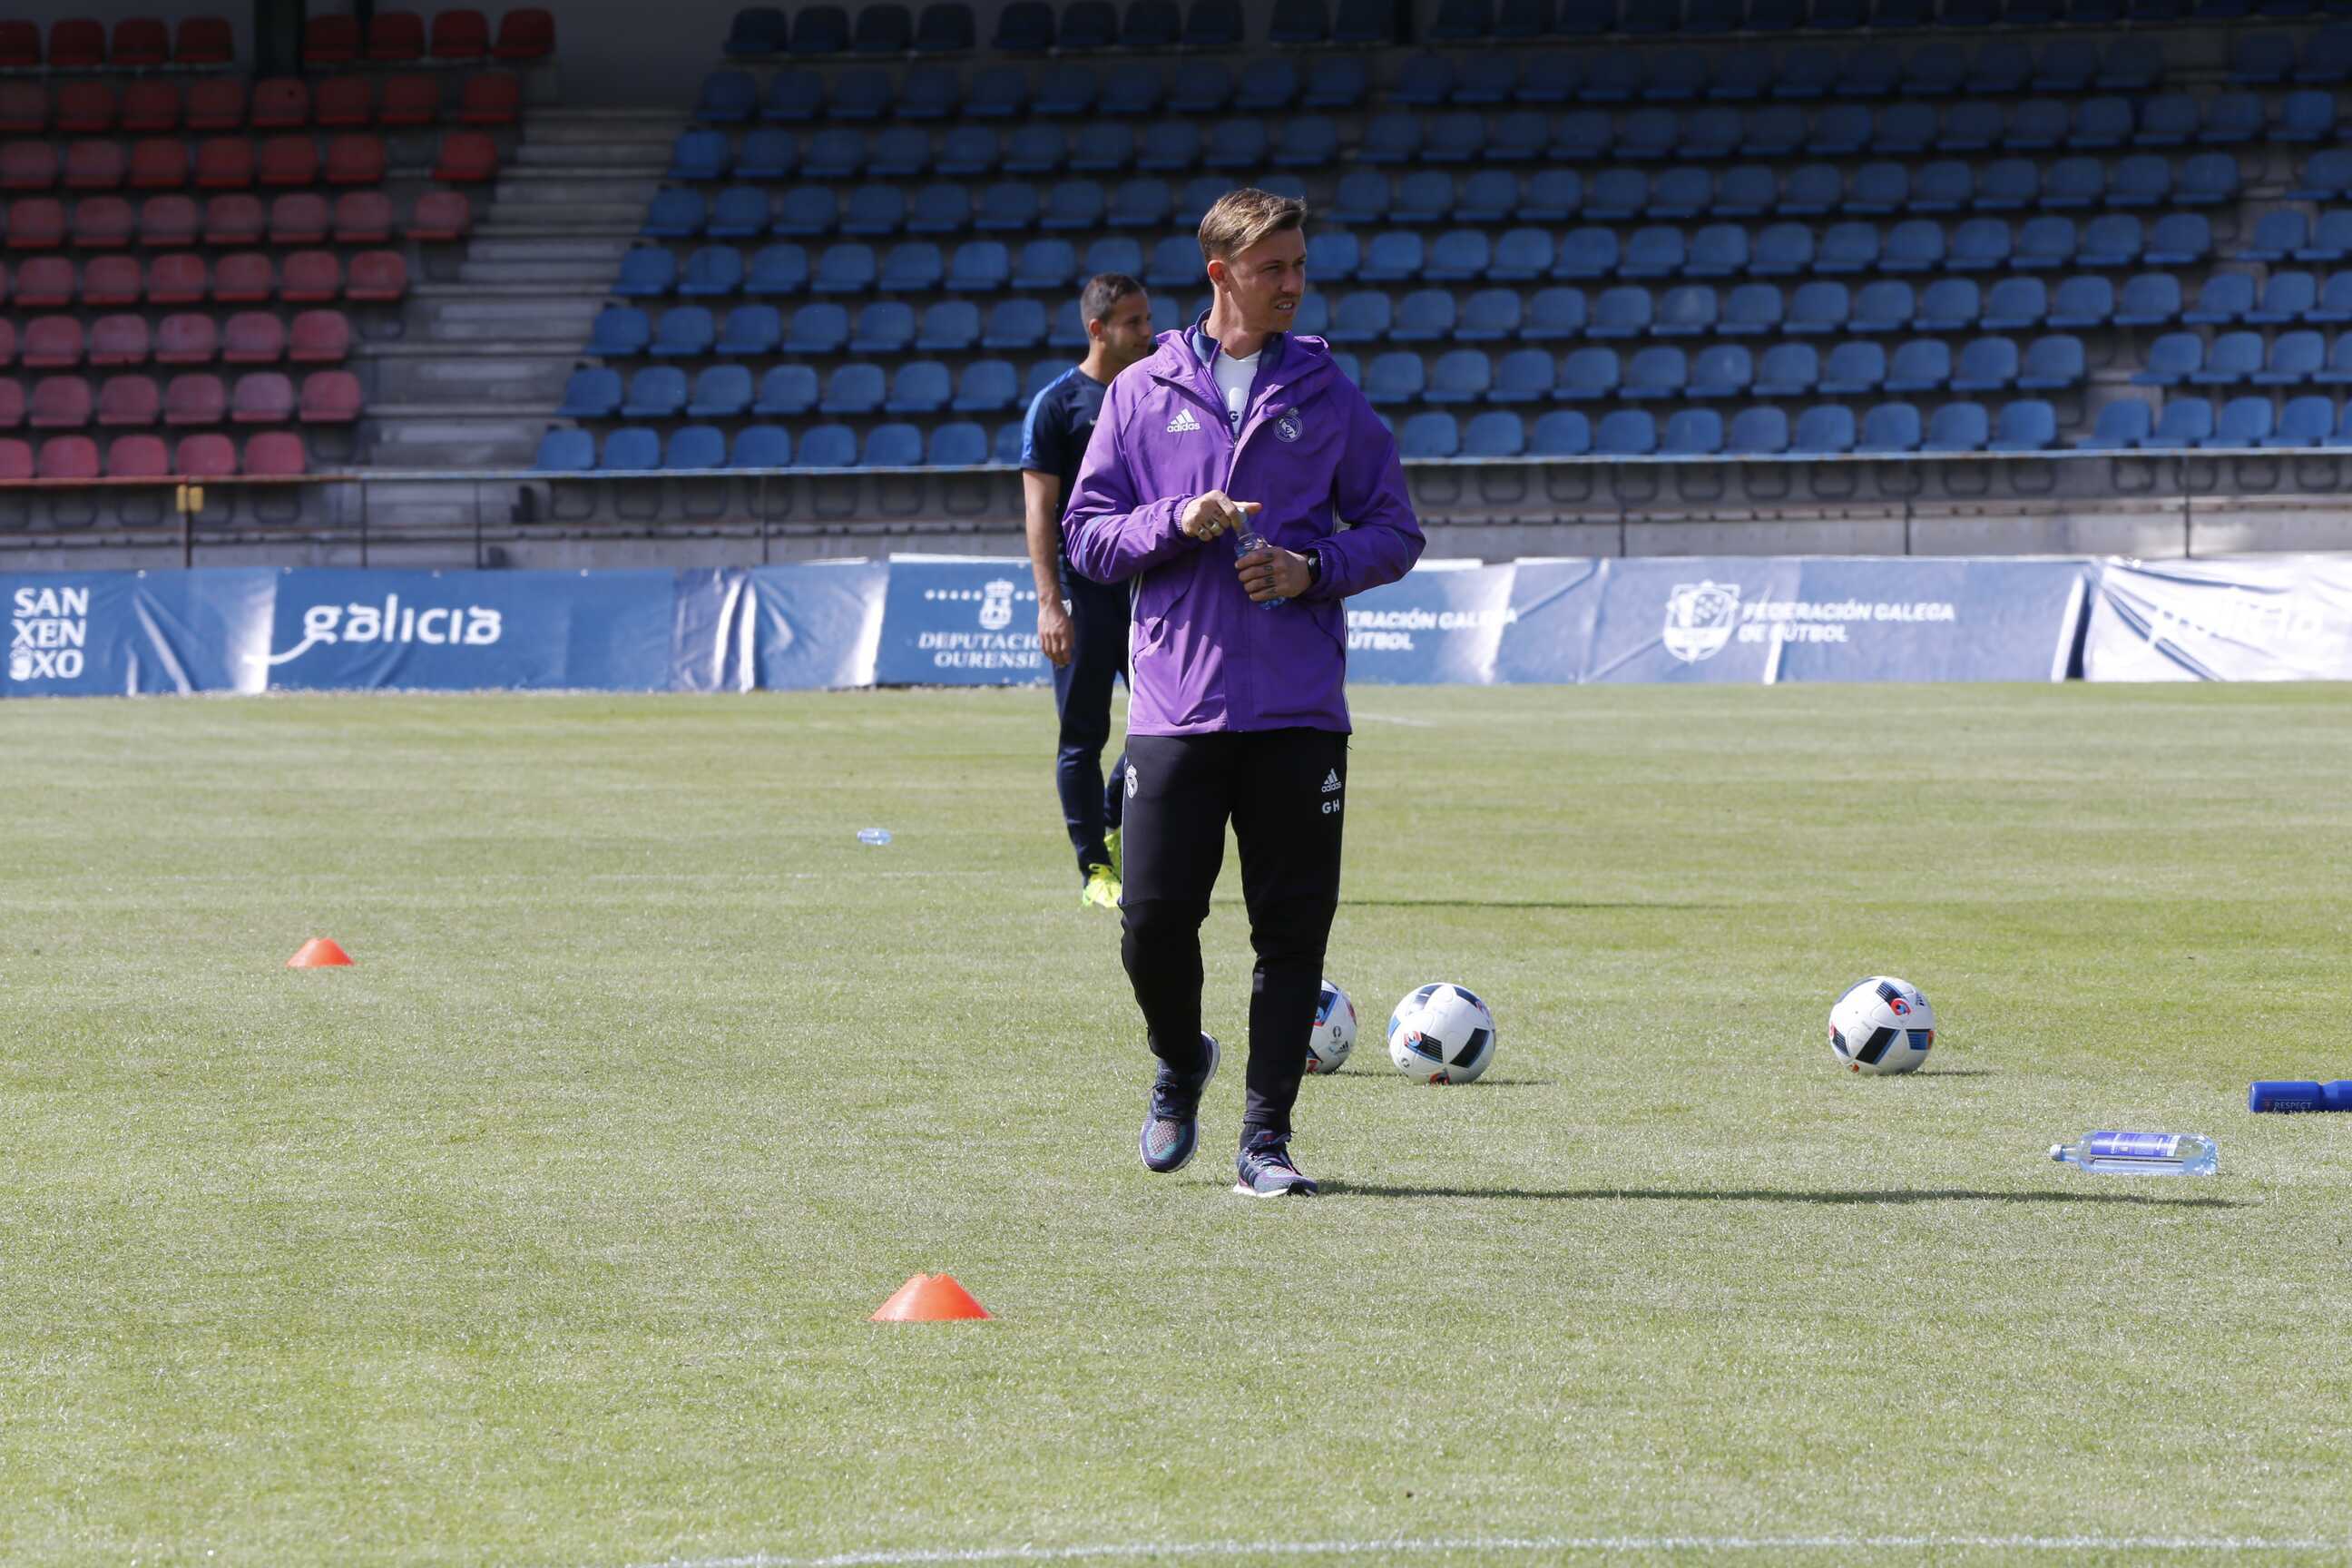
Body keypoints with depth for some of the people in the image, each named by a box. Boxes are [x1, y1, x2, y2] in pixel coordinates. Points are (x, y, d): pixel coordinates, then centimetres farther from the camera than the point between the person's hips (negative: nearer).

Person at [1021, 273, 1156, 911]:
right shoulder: (1057, 403, -5)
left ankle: (1112, 824, 22)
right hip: (1083, 588, -5)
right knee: (1084, 734, -1)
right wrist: (1050, 604, -16)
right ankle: (1095, 869, 6)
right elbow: (1040, 507, -8)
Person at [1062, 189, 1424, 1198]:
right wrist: (1174, 524, -11)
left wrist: (1314, 568, -8)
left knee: (1293, 928, -2)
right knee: (1155, 917, -5)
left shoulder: (1327, 394, 8)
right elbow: (1087, 537, 7)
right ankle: (1179, 1067, 25)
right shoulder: (1142, 394, 7)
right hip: (1175, 703, -1)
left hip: (1298, 708, 1)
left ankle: (1266, 1137, 6)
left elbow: (1393, 531, 11)